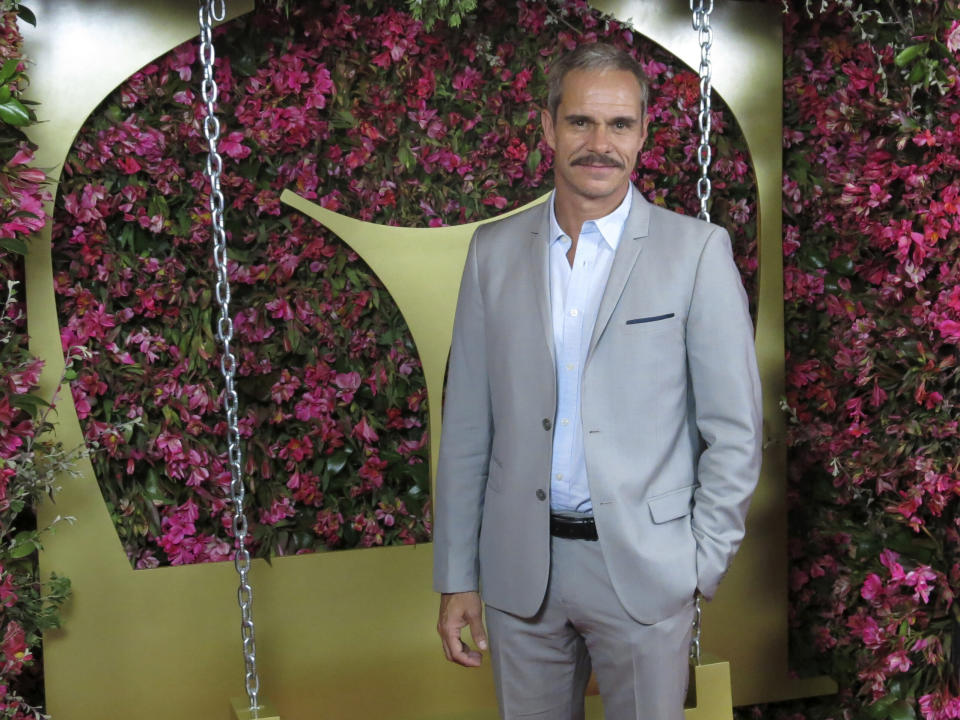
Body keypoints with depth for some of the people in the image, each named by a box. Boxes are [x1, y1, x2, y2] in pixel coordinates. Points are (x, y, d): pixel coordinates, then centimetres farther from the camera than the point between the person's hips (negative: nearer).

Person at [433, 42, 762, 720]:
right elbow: (467, 426, 4)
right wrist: (456, 577, 3)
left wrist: (702, 563, -5)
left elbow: (735, 429, -3)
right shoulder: (494, 250, 3)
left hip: (644, 572, -2)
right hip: (519, 568, 3)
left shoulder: (697, 251, -5)